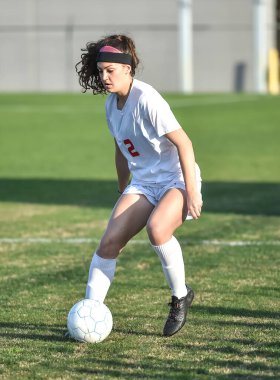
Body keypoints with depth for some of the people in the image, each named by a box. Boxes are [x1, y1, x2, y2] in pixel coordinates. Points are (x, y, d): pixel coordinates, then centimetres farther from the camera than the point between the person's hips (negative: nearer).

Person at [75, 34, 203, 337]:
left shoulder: (146, 99, -20)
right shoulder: (112, 104, 5)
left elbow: (183, 143, -20)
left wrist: (192, 192, -22)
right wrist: (123, 192, 24)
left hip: (176, 179, -7)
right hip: (143, 183, 7)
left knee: (157, 229, -33)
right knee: (109, 241, -10)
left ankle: (180, 296, -10)